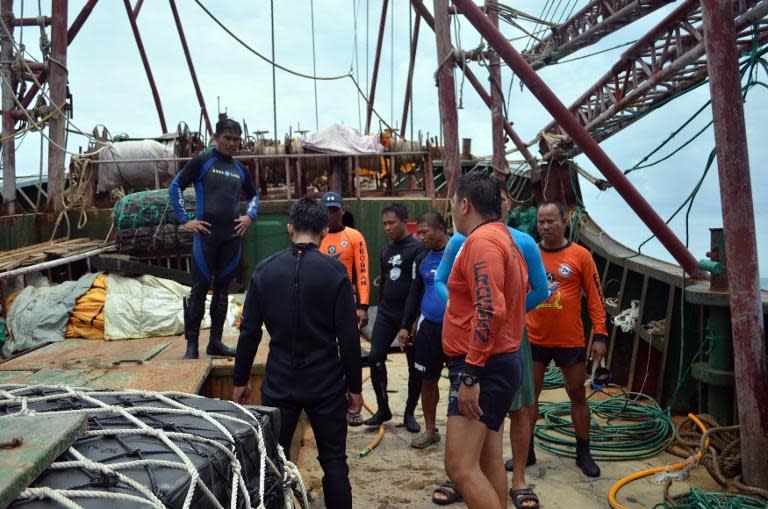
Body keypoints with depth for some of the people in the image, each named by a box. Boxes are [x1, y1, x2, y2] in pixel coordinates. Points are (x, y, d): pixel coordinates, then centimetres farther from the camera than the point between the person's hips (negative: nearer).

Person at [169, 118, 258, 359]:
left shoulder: (240, 170, 13)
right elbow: (175, 188, 0)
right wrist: (184, 221, -5)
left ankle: (215, 341, 17)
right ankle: (191, 345, 4)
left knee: (222, 289, 9)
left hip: (232, 237, 5)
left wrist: (250, 216, 10)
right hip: (206, 235, -5)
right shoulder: (202, 162, 0)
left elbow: (253, 195, 28)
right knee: (199, 289, -3)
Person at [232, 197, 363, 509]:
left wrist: (240, 380, 11)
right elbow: (349, 337, -9)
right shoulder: (335, 271, -9)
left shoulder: (264, 270, -1)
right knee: (333, 460, 11)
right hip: (326, 383, -2)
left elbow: (249, 333, 1)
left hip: (279, 382, 2)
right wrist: (354, 385, 1)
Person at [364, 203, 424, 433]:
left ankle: (409, 413, 20)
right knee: (375, 358, -1)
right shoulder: (386, 251, 11)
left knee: (415, 366, 4)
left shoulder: (417, 248, -10)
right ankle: (383, 409, 15)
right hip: (386, 314, 6)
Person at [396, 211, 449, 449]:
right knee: (428, 379, 13)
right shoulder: (422, 259, 8)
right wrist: (405, 327, 11)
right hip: (429, 327, 6)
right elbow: (414, 295, 15)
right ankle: (430, 430, 29)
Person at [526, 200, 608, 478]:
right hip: (533, 339, 2)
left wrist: (600, 335, -7)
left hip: (570, 341, -1)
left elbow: (595, 297, -4)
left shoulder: (580, 255, -6)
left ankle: (583, 453, 29)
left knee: (577, 395, 12)